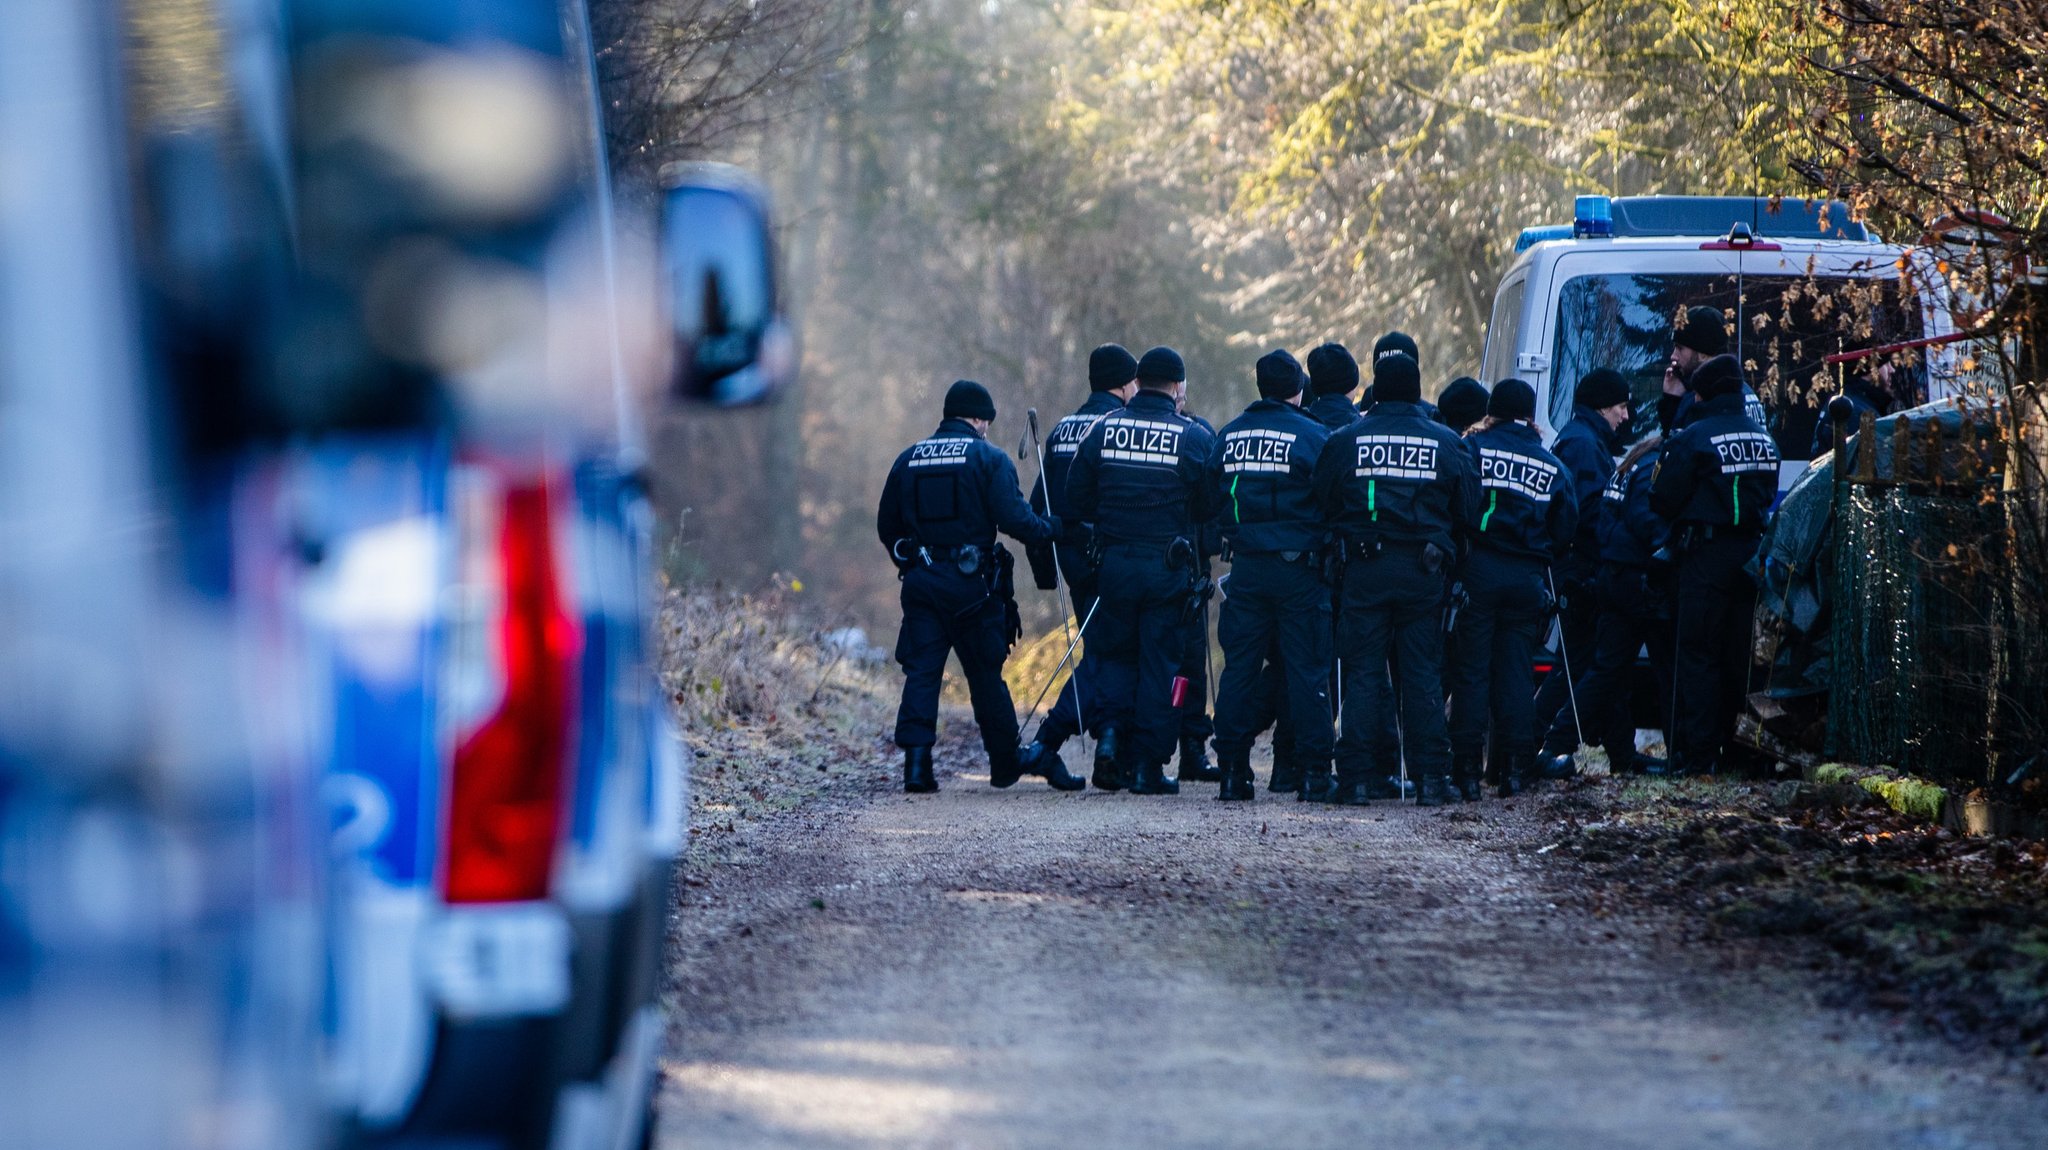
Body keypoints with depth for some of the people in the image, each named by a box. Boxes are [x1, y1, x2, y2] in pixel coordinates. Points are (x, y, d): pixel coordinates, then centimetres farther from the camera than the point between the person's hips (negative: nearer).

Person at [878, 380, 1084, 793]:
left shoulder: (909, 459, 10)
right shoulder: (989, 458, -4)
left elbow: (886, 524, 15)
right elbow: (1013, 518, -15)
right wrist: (1053, 529, 1)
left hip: (921, 582, 3)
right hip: (972, 584, -3)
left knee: (921, 670, 0)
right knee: (986, 673, 9)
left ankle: (916, 759, -14)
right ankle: (1006, 762, 20)